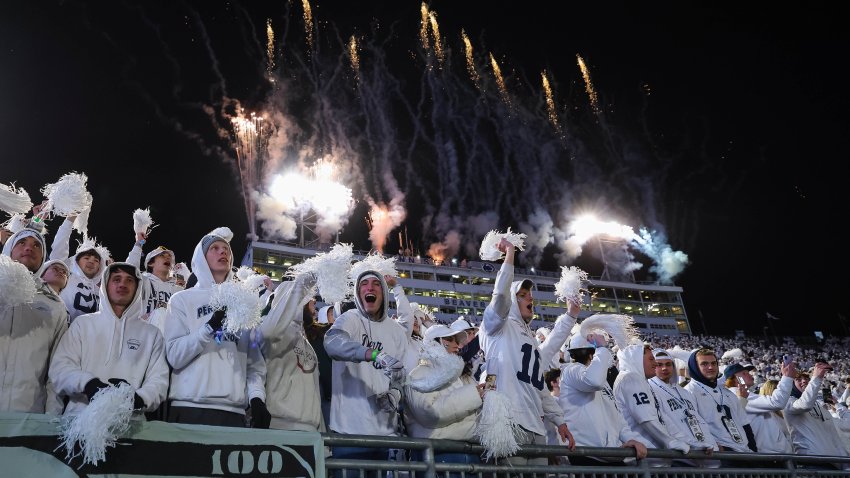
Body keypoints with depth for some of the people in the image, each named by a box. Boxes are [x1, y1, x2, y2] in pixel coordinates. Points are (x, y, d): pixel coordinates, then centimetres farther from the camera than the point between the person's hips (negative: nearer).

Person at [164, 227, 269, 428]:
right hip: (191, 409, -2)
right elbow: (174, 356, -5)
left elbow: (255, 360, 8)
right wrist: (210, 326, -17)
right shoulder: (183, 299, 7)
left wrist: (257, 397, -7)